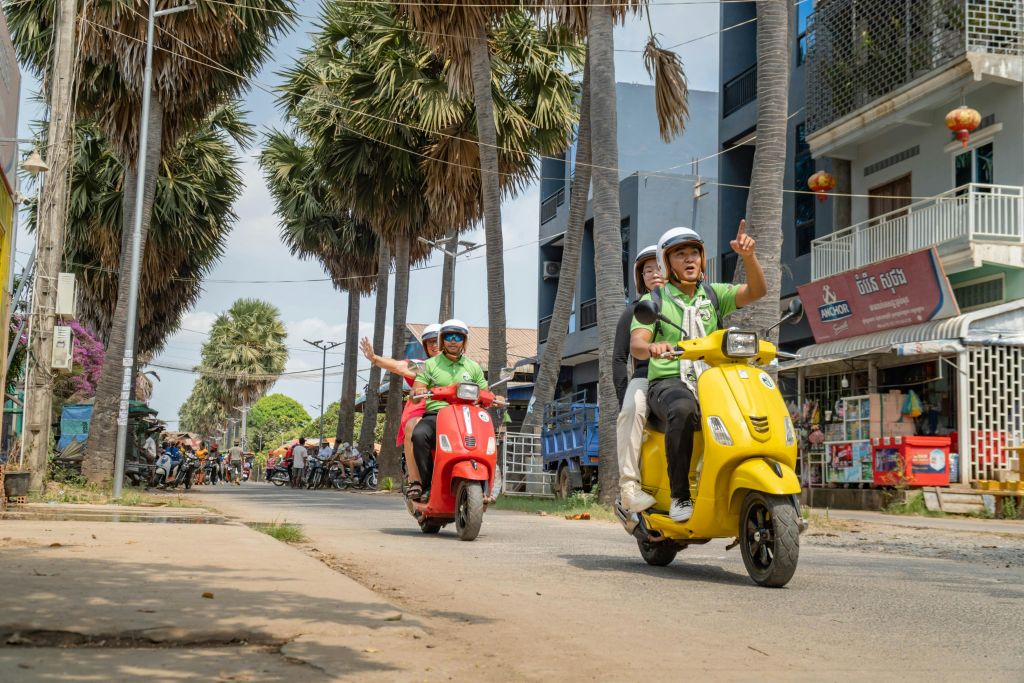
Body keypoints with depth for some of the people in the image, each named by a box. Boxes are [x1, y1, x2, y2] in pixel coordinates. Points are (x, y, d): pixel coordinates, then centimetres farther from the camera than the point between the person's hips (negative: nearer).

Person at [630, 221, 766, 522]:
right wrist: (652, 347, -32)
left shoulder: (714, 294, 16)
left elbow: (756, 290, -1)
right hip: (669, 383, -3)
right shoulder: (652, 301, 9)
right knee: (683, 410, -39)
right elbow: (635, 345, -7)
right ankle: (680, 495, -30)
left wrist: (748, 255, -20)